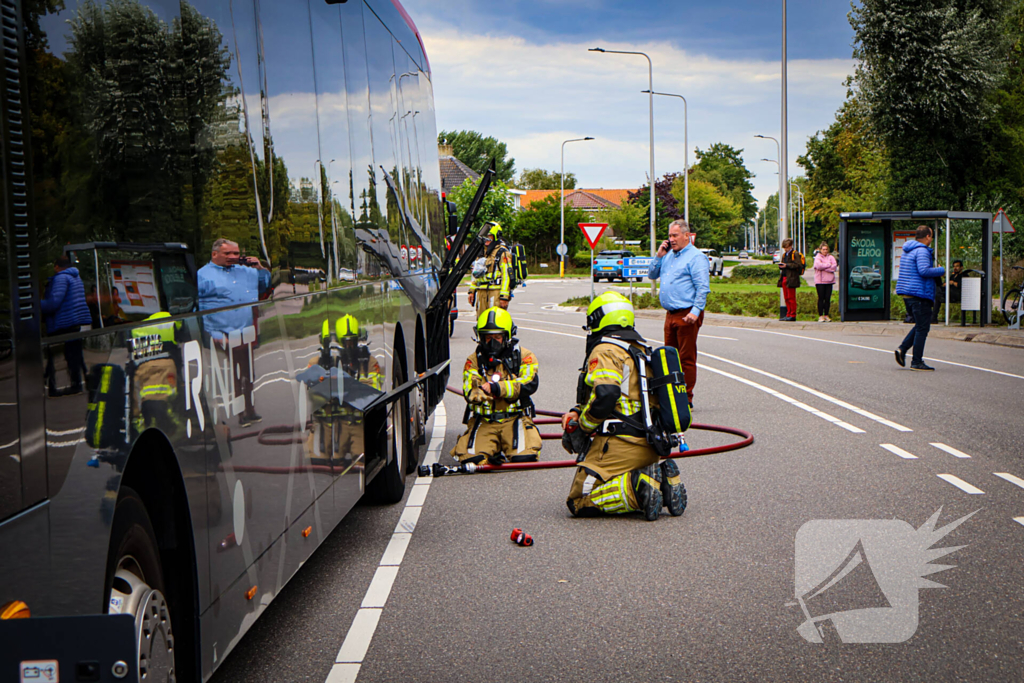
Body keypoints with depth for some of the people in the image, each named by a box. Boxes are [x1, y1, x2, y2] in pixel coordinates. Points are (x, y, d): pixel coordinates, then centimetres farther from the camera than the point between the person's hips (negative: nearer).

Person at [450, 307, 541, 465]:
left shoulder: (524, 356, 5)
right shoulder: (474, 360, 10)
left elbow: (530, 384, -11)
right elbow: (469, 390, -4)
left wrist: (496, 388, -21)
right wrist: (479, 393, -31)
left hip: (515, 418, -1)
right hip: (483, 421, 1)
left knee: (523, 457, -25)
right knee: (472, 458, -23)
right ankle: (494, 446, 10)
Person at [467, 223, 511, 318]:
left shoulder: (502, 253, -4)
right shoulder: (482, 252, 20)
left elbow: (507, 274, -11)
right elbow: (476, 273, 27)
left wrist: (504, 296, -17)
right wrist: (472, 291, 20)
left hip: (496, 292, -7)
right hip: (482, 292, 7)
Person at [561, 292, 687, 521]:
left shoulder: (605, 351, -8)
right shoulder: (641, 349, 21)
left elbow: (605, 395, -25)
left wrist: (584, 424, -6)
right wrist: (577, 412, 15)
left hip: (621, 444, -9)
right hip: (650, 447, 9)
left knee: (578, 502, -4)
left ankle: (637, 488, -20)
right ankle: (663, 480, 2)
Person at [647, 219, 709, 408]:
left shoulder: (696, 257, -8)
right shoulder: (669, 255, 17)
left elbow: (703, 288, -14)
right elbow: (652, 275, 22)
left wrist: (695, 311, -22)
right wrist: (659, 256, 7)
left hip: (687, 315, -8)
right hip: (670, 314, 8)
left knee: (687, 358, -4)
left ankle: (686, 399, 0)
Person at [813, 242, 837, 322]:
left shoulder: (831, 257, 13)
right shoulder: (817, 257, 4)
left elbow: (835, 267, -2)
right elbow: (818, 266, -15)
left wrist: (823, 267, -10)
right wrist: (829, 265, -7)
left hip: (829, 281, 3)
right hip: (820, 281, -3)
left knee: (828, 298, 1)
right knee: (821, 298, -4)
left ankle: (826, 315, 9)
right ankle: (820, 316, 0)